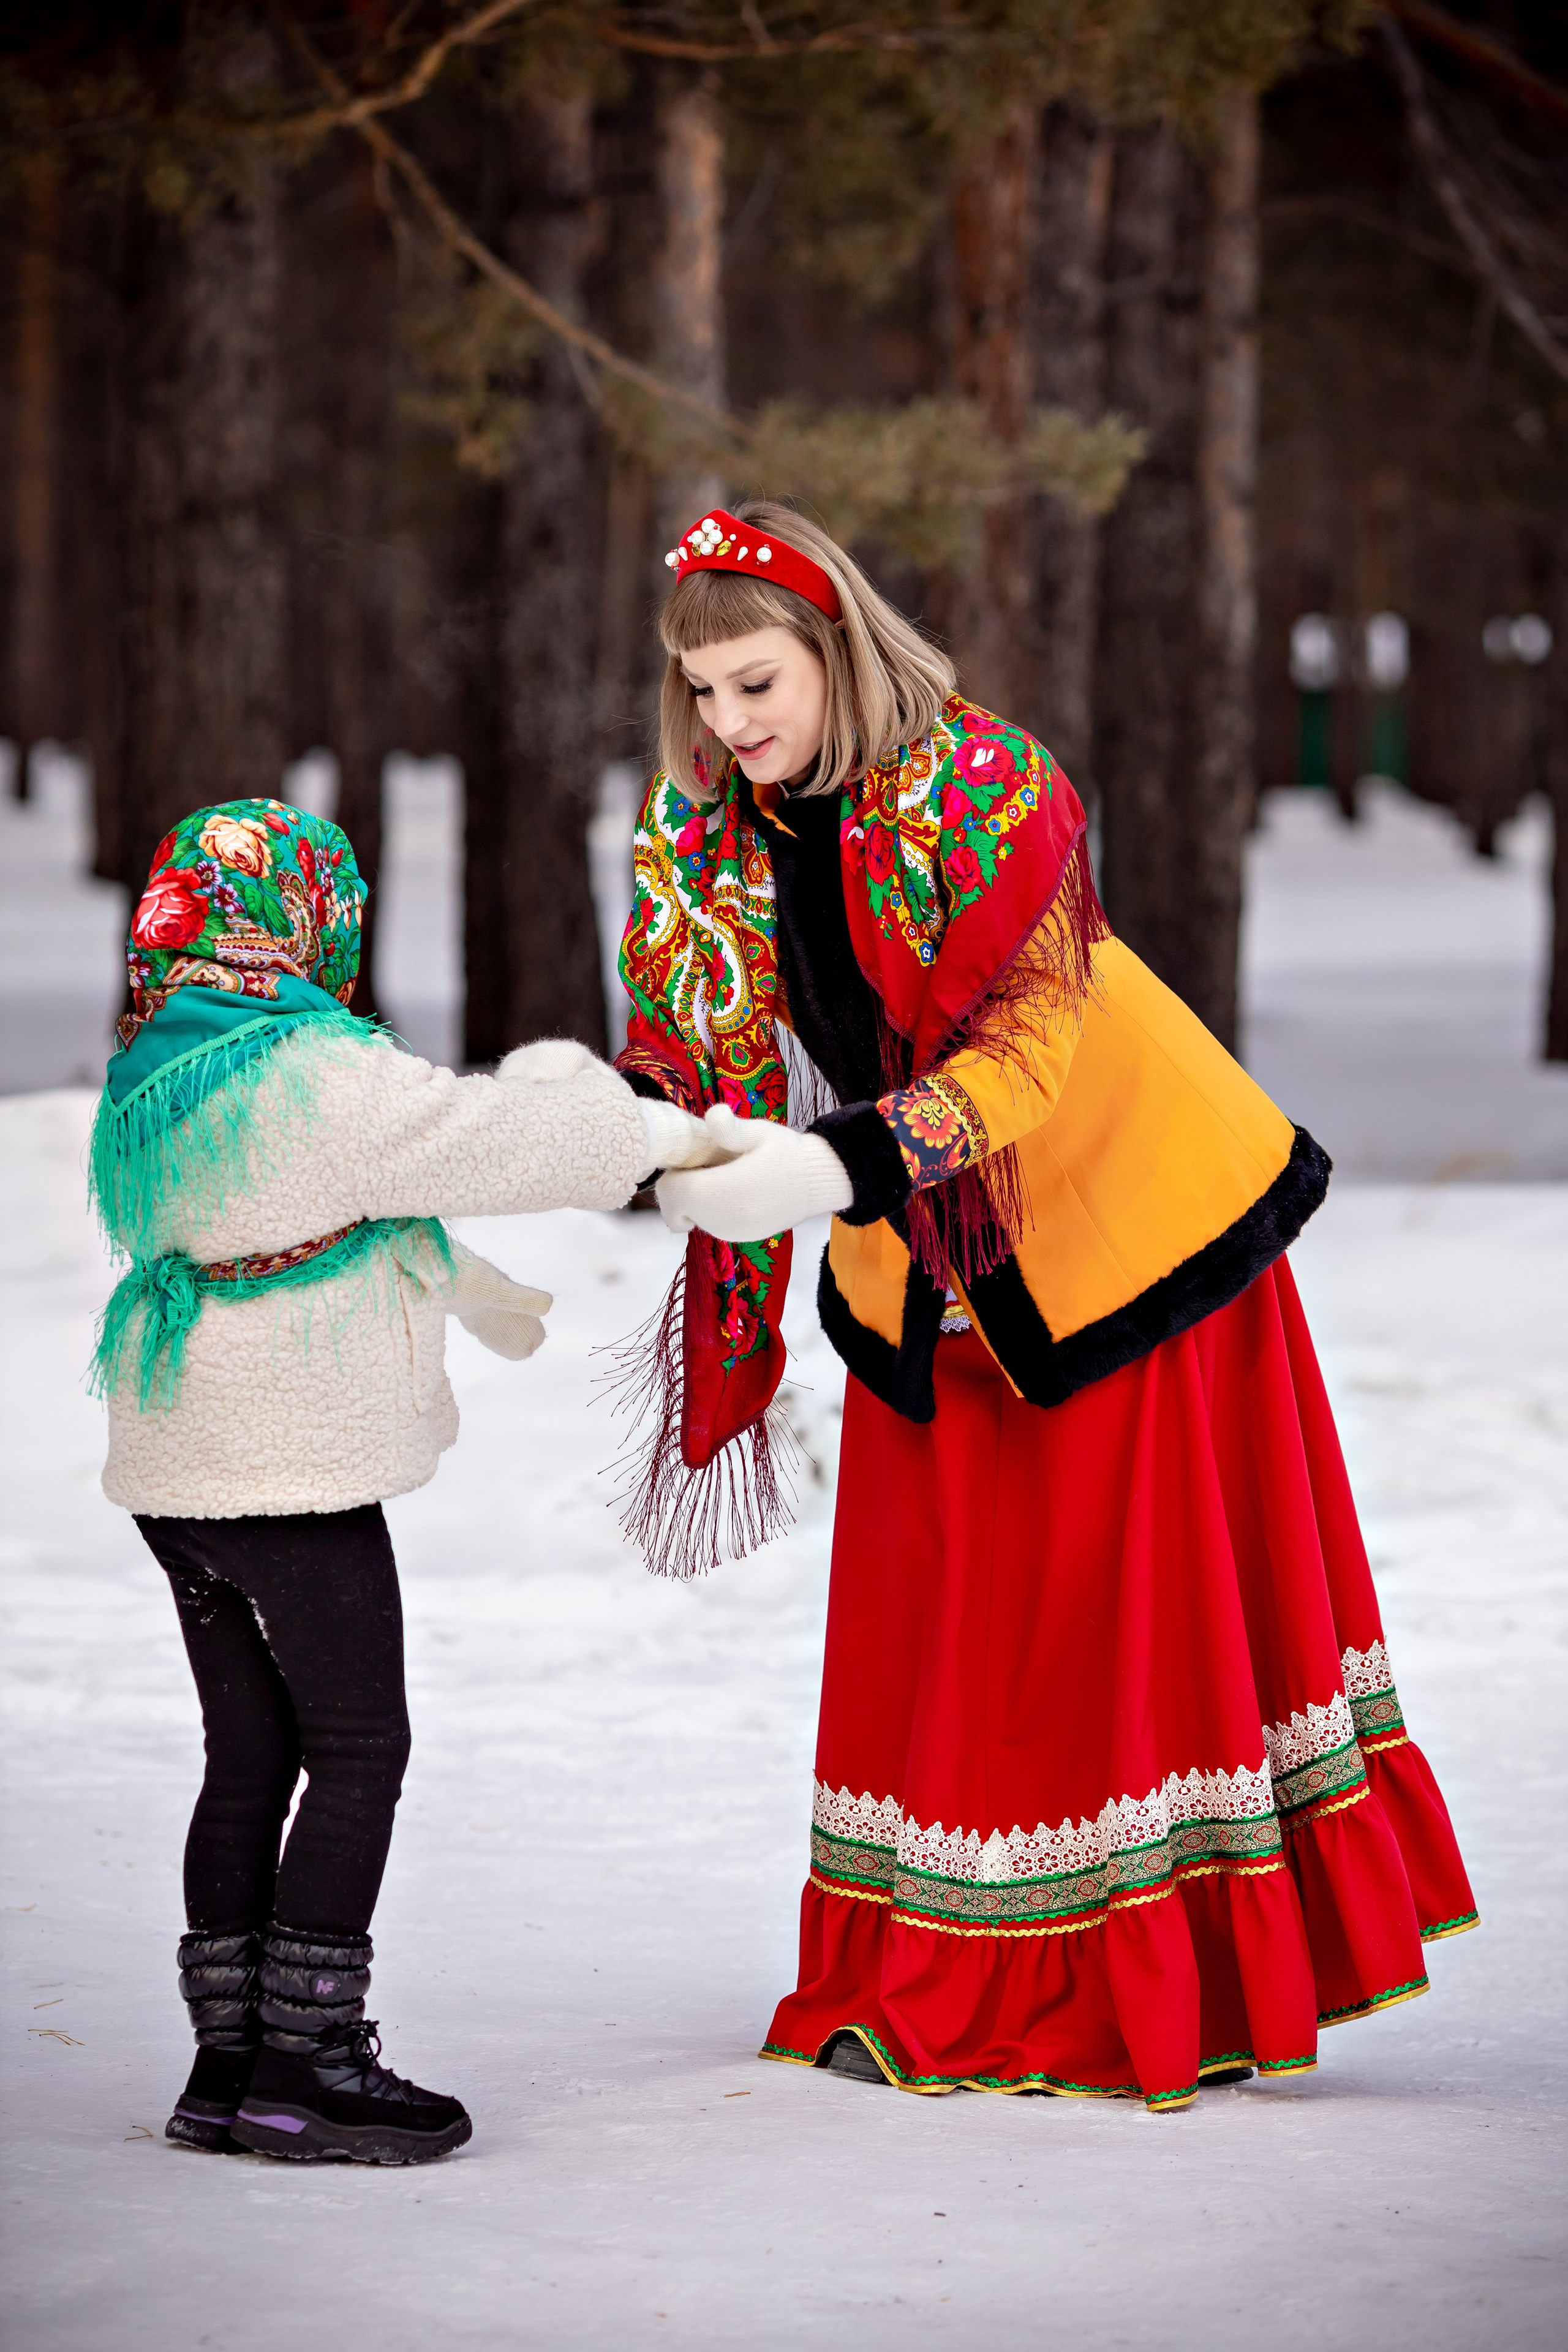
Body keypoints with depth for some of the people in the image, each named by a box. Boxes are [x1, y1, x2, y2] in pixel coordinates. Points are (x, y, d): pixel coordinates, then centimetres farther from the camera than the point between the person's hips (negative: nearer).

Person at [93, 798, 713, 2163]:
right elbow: (487, 1141, -14)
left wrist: (487, 1298, 35)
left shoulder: (151, 1083, 13)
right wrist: (667, 1136, 2)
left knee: (250, 1755, 13)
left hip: (179, 1475, 9)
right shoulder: (323, 1079, -18)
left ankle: (227, 2056, 15)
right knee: (359, 1753, -1)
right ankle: (304, 2062, -2)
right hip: (297, 1473, -9)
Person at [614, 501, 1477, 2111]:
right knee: (938, 1605, 6)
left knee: (1133, 1586, 0)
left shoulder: (978, 787, -23)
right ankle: (931, 1988, 12)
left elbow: (1025, 1041, -28)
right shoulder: (703, 826, -5)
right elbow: (689, 1045, -3)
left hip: (1114, 1216, -5)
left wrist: (837, 1168, -40)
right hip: (923, 1271, 5)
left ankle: (1170, 1989, 7)